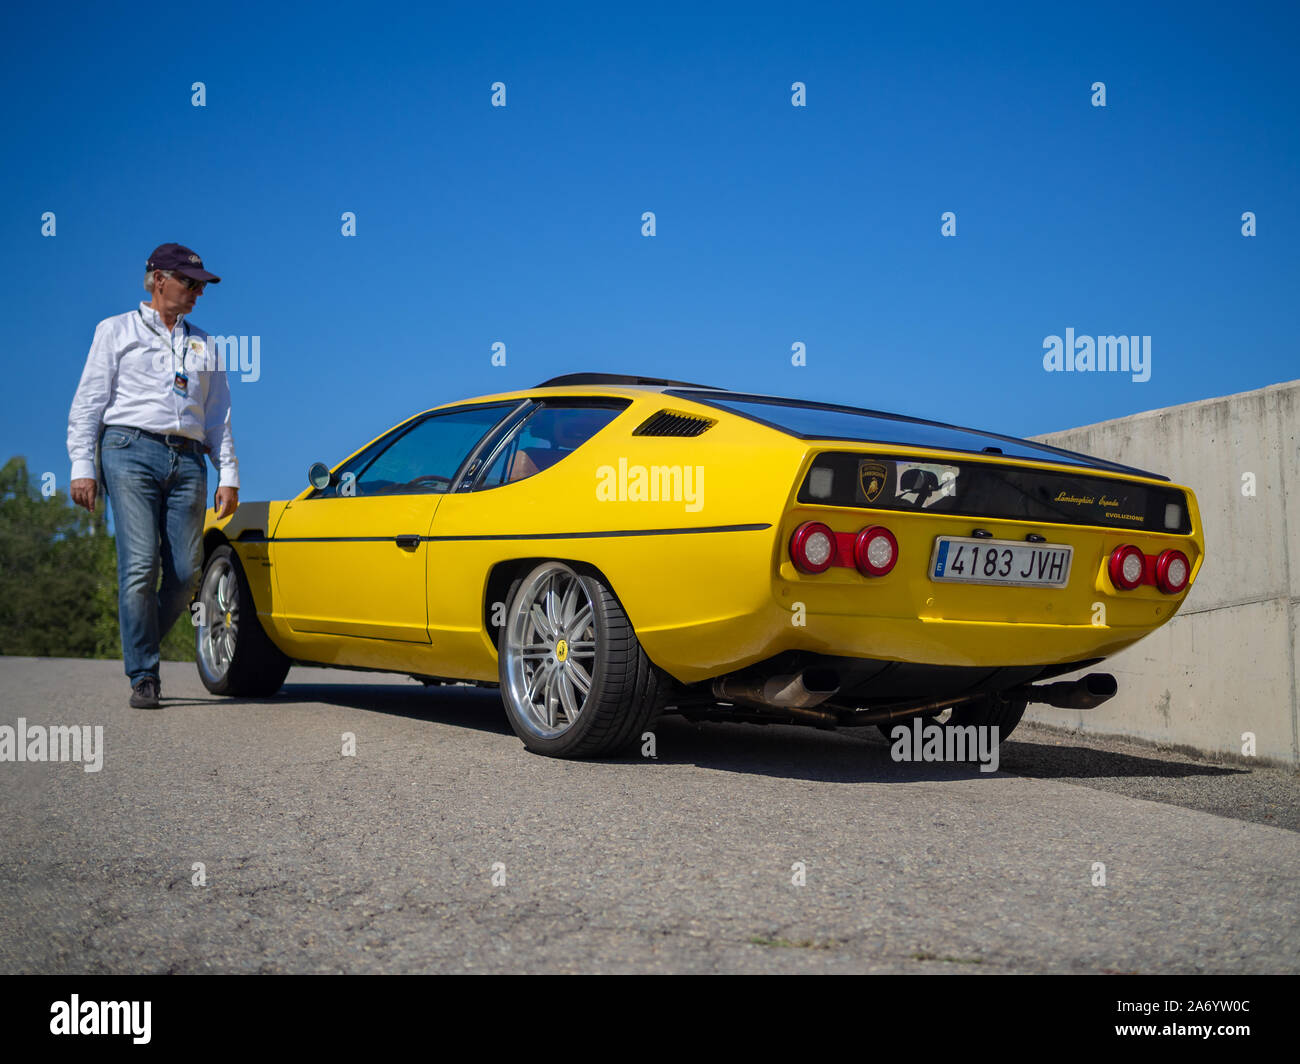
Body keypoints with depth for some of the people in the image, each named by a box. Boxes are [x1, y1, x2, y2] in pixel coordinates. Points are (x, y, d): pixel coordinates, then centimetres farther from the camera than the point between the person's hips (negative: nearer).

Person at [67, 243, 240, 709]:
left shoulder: (202, 343, 24)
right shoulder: (116, 331, 14)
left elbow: (218, 416, 21)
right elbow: (89, 402, 8)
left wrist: (228, 474, 10)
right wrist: (82, 465, -3)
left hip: (187, 460, 4)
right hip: (131, 448, -3)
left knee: (186, 571, -6)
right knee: (140, 565, -13)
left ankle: (139, 649, 16)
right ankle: (143, 676, -7)